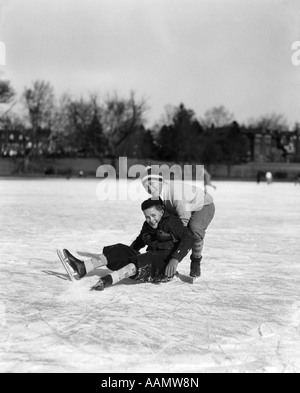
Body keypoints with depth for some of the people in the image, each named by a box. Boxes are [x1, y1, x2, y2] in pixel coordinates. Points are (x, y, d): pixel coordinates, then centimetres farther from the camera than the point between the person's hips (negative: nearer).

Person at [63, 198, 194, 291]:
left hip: (165, 269, -7)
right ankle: (83, 268, -17)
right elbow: (139, 242, 31)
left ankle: (109, 280, -56)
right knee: (120, 251, -5)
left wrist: (175, 259, -35)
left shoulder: (171, 222, -10)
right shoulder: (147, 226, 12)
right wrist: (128, 253, 16)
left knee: (142, 262, -36)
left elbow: (188, 238, -24)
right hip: (149, 263, 7)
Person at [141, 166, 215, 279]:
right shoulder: (158, 196, -11)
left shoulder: (175, 190, -36)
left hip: (204, 206, -8)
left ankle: (196, 261, -12)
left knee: (195, 229, -35)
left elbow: (184, 218, -31)